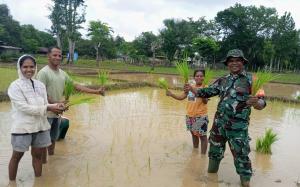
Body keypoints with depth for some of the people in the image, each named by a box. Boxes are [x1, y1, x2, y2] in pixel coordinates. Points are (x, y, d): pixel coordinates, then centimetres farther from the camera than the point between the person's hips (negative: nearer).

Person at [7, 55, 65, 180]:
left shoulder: (40, 85, 6)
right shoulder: (15, 86, -10)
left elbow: (44, 104, 6)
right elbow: (24, 107, -19)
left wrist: (56, 106, -16)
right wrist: (48, 108, -21)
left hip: (40, 125, 5)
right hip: (22, 127, -4)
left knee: (37, 154, 15)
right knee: (17, 156, 10)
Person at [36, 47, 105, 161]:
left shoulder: (62, 73, 8)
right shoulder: (43, 72, -14)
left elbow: (76, 86, 8)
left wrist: (96, 91, 4)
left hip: (57, 112, 7)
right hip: (47, 113, -7)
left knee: (53, 138, 19)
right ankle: (43, 162, 16)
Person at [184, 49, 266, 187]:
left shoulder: (251, 80, -6)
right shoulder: (223, 81, 7)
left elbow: (261, 103, -11)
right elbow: (207, 92, 12)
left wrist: (256, 102, -35)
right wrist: (192, 89, -5)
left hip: (238, 127, -5)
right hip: (219, 124, 5)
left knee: (241, 155, 2)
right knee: (215, 151, 18)